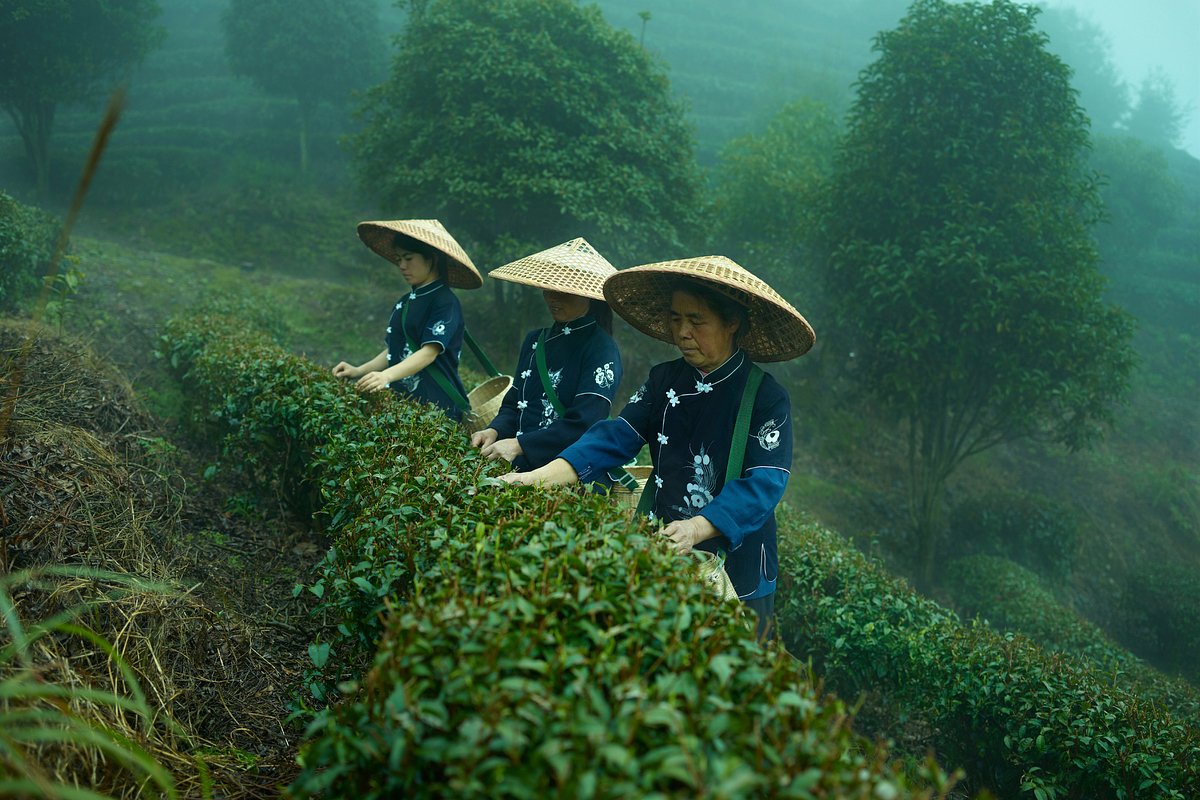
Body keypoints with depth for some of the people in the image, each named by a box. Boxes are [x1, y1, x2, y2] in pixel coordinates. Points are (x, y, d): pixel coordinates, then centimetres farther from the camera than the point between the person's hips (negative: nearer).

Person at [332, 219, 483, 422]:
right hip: (402, 398, 6)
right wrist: (360, 371, 6)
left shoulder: (445, 302, -6)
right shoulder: (403, 304, 17)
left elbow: (429, 352, -17)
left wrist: (387, 375, -29)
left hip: (437, 404, -6)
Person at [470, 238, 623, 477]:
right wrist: (495, 431, -1)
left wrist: (520, 445, -17)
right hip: (523, 470, 6)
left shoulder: (601, 348, -7)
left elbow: (584, 424, -15)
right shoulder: (534, 340, 16)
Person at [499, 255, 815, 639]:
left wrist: (696, 529, -35)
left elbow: (763, 484, -20)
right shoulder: (664, 378, 1)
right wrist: (541, 476, -23)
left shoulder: (766, 397, -12)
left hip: (734, 568, -4)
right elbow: (616, 435, -8)